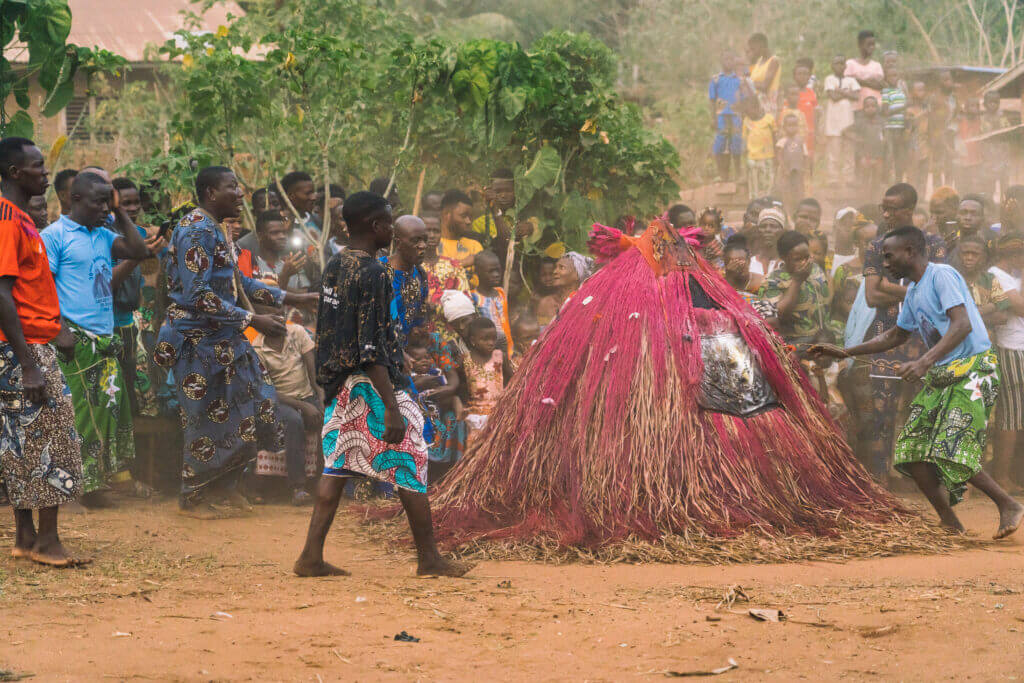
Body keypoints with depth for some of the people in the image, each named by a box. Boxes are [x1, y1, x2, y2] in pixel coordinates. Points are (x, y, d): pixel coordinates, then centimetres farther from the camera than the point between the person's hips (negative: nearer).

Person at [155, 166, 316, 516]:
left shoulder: (215, 230, 13)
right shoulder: (197, 231, -19)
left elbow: (239, 283, 22)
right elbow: (197, 297, -26)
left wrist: (290, 299, 16)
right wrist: (252, 320, -24)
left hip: (223, 341, 10)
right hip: (199, 341, -10)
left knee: (244, 413, 12)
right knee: (211, 420, -1)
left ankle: (224, 490, 23)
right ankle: (194, 498, 13)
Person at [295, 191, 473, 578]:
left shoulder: (334, 268, 9)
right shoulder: (372, 273, -18)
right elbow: (371, 349, -22)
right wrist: (391, 409, -23)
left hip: (340, 384, 9)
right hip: (371, 385, -9)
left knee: (337, 466, 8)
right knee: (411, 465, 1)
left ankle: (311, 557, 4)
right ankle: (429, 558, 7)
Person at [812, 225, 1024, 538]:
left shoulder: (942, 275, -12)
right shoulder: (913, 292, 17)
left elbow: (963, 325, -25)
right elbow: (896, 335, 32)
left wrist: (925, 362, -34)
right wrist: (846, 353, 27)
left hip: (972, 370, -9)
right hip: (941, 377, 9)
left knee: (952, 451, -21)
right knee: (913, 449, -2)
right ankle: (949, 522, 6)